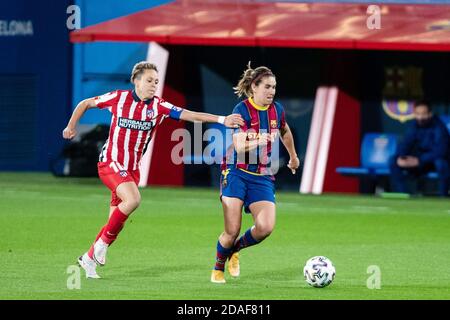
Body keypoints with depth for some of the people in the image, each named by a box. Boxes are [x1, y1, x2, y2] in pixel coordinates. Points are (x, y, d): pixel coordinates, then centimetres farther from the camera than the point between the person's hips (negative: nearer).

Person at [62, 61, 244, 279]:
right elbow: (85, 104, 7)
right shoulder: (118, 98, -8)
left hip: (132, 167, 4)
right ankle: (103, 242, -13)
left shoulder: (159, 106, -4)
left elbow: (189, 115, -14)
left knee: (117, 221, 7)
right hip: (111, 162, -4)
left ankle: (89, 258, 24)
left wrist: (221, 120, -25)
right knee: (133, 199, -29)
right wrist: (71, 126, 7)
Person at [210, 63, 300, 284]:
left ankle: (235, 249, 15)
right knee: (232, 230, -10)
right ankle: (218, 269, 18)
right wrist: (257, 141, -39)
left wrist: (293, 156, 38)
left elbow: (285, 132, 26)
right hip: (236, 173, -4)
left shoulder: (277, 110, 4)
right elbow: (239, 145, -22)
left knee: (266, 227, -16)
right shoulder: (242, 110, -12)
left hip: (262, 176, 4)